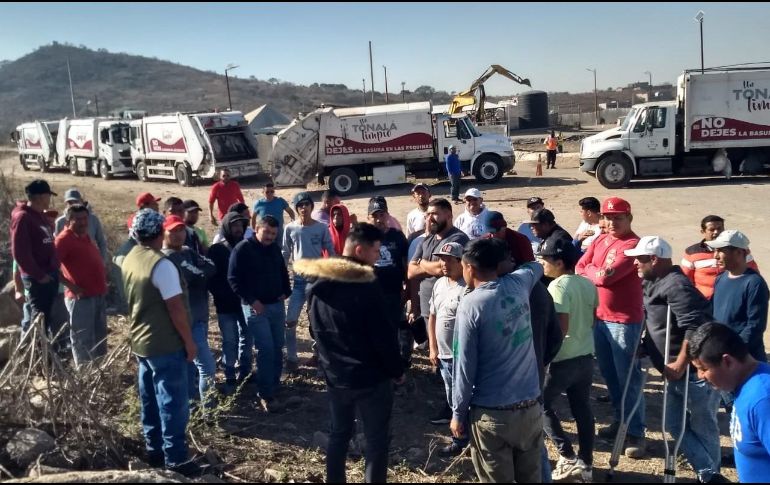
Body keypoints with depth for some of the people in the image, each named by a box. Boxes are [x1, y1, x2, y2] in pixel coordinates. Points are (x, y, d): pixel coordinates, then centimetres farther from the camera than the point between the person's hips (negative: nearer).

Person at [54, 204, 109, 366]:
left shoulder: (85, 236, 13)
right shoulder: (64, 239, -13)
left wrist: (104, 277, 13)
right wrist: (71, 286, -19)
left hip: (98, 295, 9)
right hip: (81, 297, -9)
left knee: (100, 336, 18)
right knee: (83, 340, -1)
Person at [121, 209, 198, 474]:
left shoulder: (130, 259, 5)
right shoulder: (161, 265, -21)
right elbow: (176, 308, -21)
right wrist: (189, 342, -13)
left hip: (141, 341, 9)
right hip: (166, 345, -9)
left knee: (150, 400, 16)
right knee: (173, 403, -1)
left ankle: (154, 451, 26)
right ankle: (175, 459, 5)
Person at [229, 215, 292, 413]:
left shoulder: (275, 249, 10)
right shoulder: (243, 249, -10)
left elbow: (283, 272, 24)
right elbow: (233, 279, -13)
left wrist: (285, 292, 7)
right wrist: (251, 300, -17)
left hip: (277, 305, 6)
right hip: (256, 307, -6)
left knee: (277, 347, 11)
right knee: (266, 349, -10)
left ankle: (274, 384, 27)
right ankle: (266, 394, -2)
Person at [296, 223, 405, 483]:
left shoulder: (316, 284, 2)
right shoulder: (366, 285, -20)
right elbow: (384, 335, -17)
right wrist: (397, 370, -4)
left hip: (334, 374, 7)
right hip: (371, 376, -6)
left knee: (339, 434, 20)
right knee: (377, 439, 6)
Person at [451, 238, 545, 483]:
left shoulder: (471, 304, -15)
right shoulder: (518, 284, -1)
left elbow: (465, 365, -12)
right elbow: (536, 266, 25)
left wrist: (458, 413, -1)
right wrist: (495, 250, 32)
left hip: (492, 413, -5)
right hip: (530, 407, 5)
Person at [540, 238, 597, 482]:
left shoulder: (558, 286, -18)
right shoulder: (588, 284, 5)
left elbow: (560, 328, -24)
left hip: (563, 359, -7)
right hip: (585, 356, 8)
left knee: (543, 405, 9)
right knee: (582, 409, 14)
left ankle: (568, 457, 8)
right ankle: (586, 463, 20)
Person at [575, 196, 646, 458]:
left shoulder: (633, 244, -15)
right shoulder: (600, 240, 11)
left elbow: (606, 276, -22)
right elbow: (579, 268, 7)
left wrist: (590, 271, -3)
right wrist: (597, 275, -10)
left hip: (625, 320, -8)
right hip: (598, 316, 8)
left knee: (628, 377, -3)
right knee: (608, 374, 16)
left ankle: (636, 433, 5)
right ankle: (620, 420, 31)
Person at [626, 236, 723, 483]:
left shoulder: (675, 285, -22)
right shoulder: (653, 284, 9)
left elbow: (696, 328, -30)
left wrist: (679, 366, -27)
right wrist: (645, 347, 12)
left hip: (696, 371, -10)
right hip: (680, 373, 10)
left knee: (703, 428, 6)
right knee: (675, 423, 14)